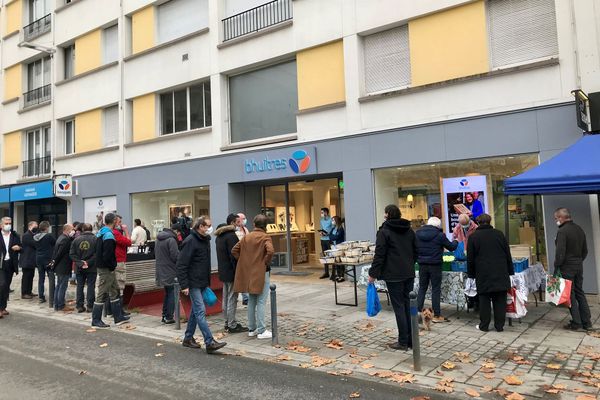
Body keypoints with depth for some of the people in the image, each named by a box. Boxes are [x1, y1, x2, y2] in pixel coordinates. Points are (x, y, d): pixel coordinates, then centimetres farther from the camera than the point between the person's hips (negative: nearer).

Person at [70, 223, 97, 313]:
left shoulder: (76, 239, 1)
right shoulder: (95, 239, -7)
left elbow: (72, 254, -3)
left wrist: (80, 263, -6)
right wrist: (89, 262, -10)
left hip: (79, 268, 2)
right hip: (91, 268, -2)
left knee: (80, 286, 11)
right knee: (91, 286, 4)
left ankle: (80, 306, 13)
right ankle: (90, 306, 4)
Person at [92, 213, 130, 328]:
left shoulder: (100, 233, 11)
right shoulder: (109, 235, -20)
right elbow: (107, 255, -26)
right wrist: (112, 266, -12)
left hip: (101, 266, 10)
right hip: (106, 269, -10)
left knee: (114, 291, 16)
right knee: (102, 294, -1)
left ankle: (119, 317, 23)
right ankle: (96, 320, 9)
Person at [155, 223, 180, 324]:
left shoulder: (159, 239, 11)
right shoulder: (171, 240, -18)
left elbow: (155, 253, 19)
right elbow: (175, 256, -20)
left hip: (161, 271, 9)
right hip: (171, 272, -9)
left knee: (167, 293, 19)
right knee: (172, 294, 0)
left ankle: (164, 316, 23)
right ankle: (169, 317, 2)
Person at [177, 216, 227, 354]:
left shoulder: (205, 240, 12)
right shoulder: (190, 241, -15)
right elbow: (181, 264, -17)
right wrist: (184, 285, -20)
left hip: (202, 283, 9)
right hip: (193, 283, -9)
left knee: (196, 311, 15)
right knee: (201, 311, -9)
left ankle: (188, 338, 27)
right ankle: (210, 343, -10)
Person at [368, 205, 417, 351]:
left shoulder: (384, 232, -9)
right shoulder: (409, 230, 10)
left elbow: (379, 255, -13)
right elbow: (416, 251, 15)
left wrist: (373, 273, -7)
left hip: (393, 275, -6)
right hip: (409, 274, 6)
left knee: (399, 307, -1)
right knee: (408, 305, 12)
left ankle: (403, 342, 4)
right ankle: (411, 340, 18)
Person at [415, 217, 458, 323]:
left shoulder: (418, 233, 1)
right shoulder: (439, 235, -11)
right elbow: (451, 247, 0)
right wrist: (456, 242, 20)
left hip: (422, 265, 4)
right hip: (435, 265, -4)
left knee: (422, 287, 15)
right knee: (436, 289, 4)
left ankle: (418, 311, 14)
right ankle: (436, 315, 9)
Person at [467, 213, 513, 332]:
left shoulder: (473, 237, -1)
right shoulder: (499, 234, 6)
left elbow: (470, 259, 0)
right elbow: (508, 254, 8)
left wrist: (471, 274, 9)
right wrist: (510, 271, 14)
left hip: (483, 275, -2)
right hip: (501, 274, 2)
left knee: (484, 300, 5)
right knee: (500, 300, 7)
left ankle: (484, 325, 10)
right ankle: (499, 325, 11)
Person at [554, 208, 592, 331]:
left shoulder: (562, 231, -17)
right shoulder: (579, 229, 10)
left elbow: (560, 252, -21)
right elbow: (585, 250, 16)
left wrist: (556, 267, -13)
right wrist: (579, 261, 21)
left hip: (567, 267, -8)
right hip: (579, 266, 8)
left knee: (570, 294, 0)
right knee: (579, 292, 15)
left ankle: (576, 323, 5)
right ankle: (587, 322, 19)